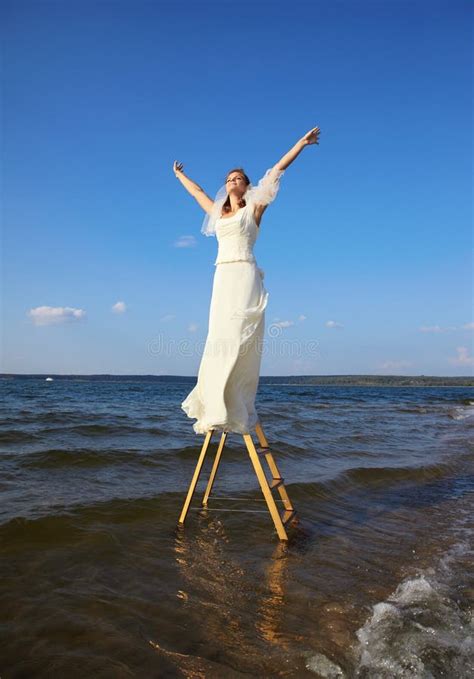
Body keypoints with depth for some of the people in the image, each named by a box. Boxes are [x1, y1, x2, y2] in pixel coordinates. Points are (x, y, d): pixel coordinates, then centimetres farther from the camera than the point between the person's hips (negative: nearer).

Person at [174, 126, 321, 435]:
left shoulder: (253, 209, 9)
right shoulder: (218, 212, 23)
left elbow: (277, 170, 8)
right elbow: (197, 191, 39)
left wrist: (302, 143, 7)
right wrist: (179, 174, 52)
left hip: (245, 276, -5)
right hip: (222, 279, 5)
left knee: (238, 340, -14)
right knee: (220, 341, 0)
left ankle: (235, 410, -17)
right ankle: (218, 409, 2)